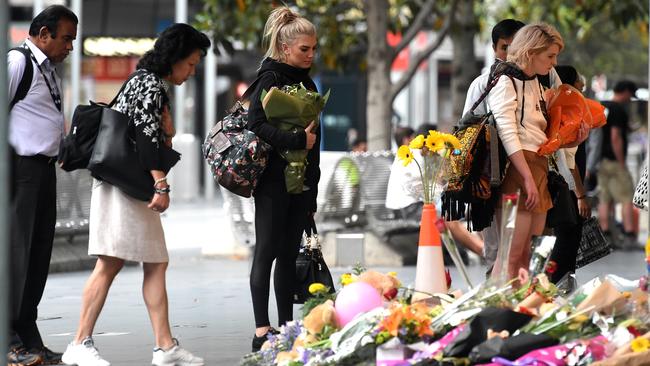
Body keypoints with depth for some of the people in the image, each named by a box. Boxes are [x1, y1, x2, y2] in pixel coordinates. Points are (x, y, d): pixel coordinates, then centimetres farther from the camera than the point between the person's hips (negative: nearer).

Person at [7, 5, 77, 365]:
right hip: (20, 169, -9)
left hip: (44, 170, 9)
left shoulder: (50, 72, 19)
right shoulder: (17, 63, -9)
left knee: (38, 257, 10)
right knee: (16, 254, -7)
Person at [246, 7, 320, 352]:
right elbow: (256, 123, -19)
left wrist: (313, 193, 17)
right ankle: (262, 331, -7)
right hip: (273, 179, -7)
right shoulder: (270, 77, -6)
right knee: (267, 252, -5)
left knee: (289, 254, 8)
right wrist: (298, 140, -22)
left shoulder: (306, 83, 16)